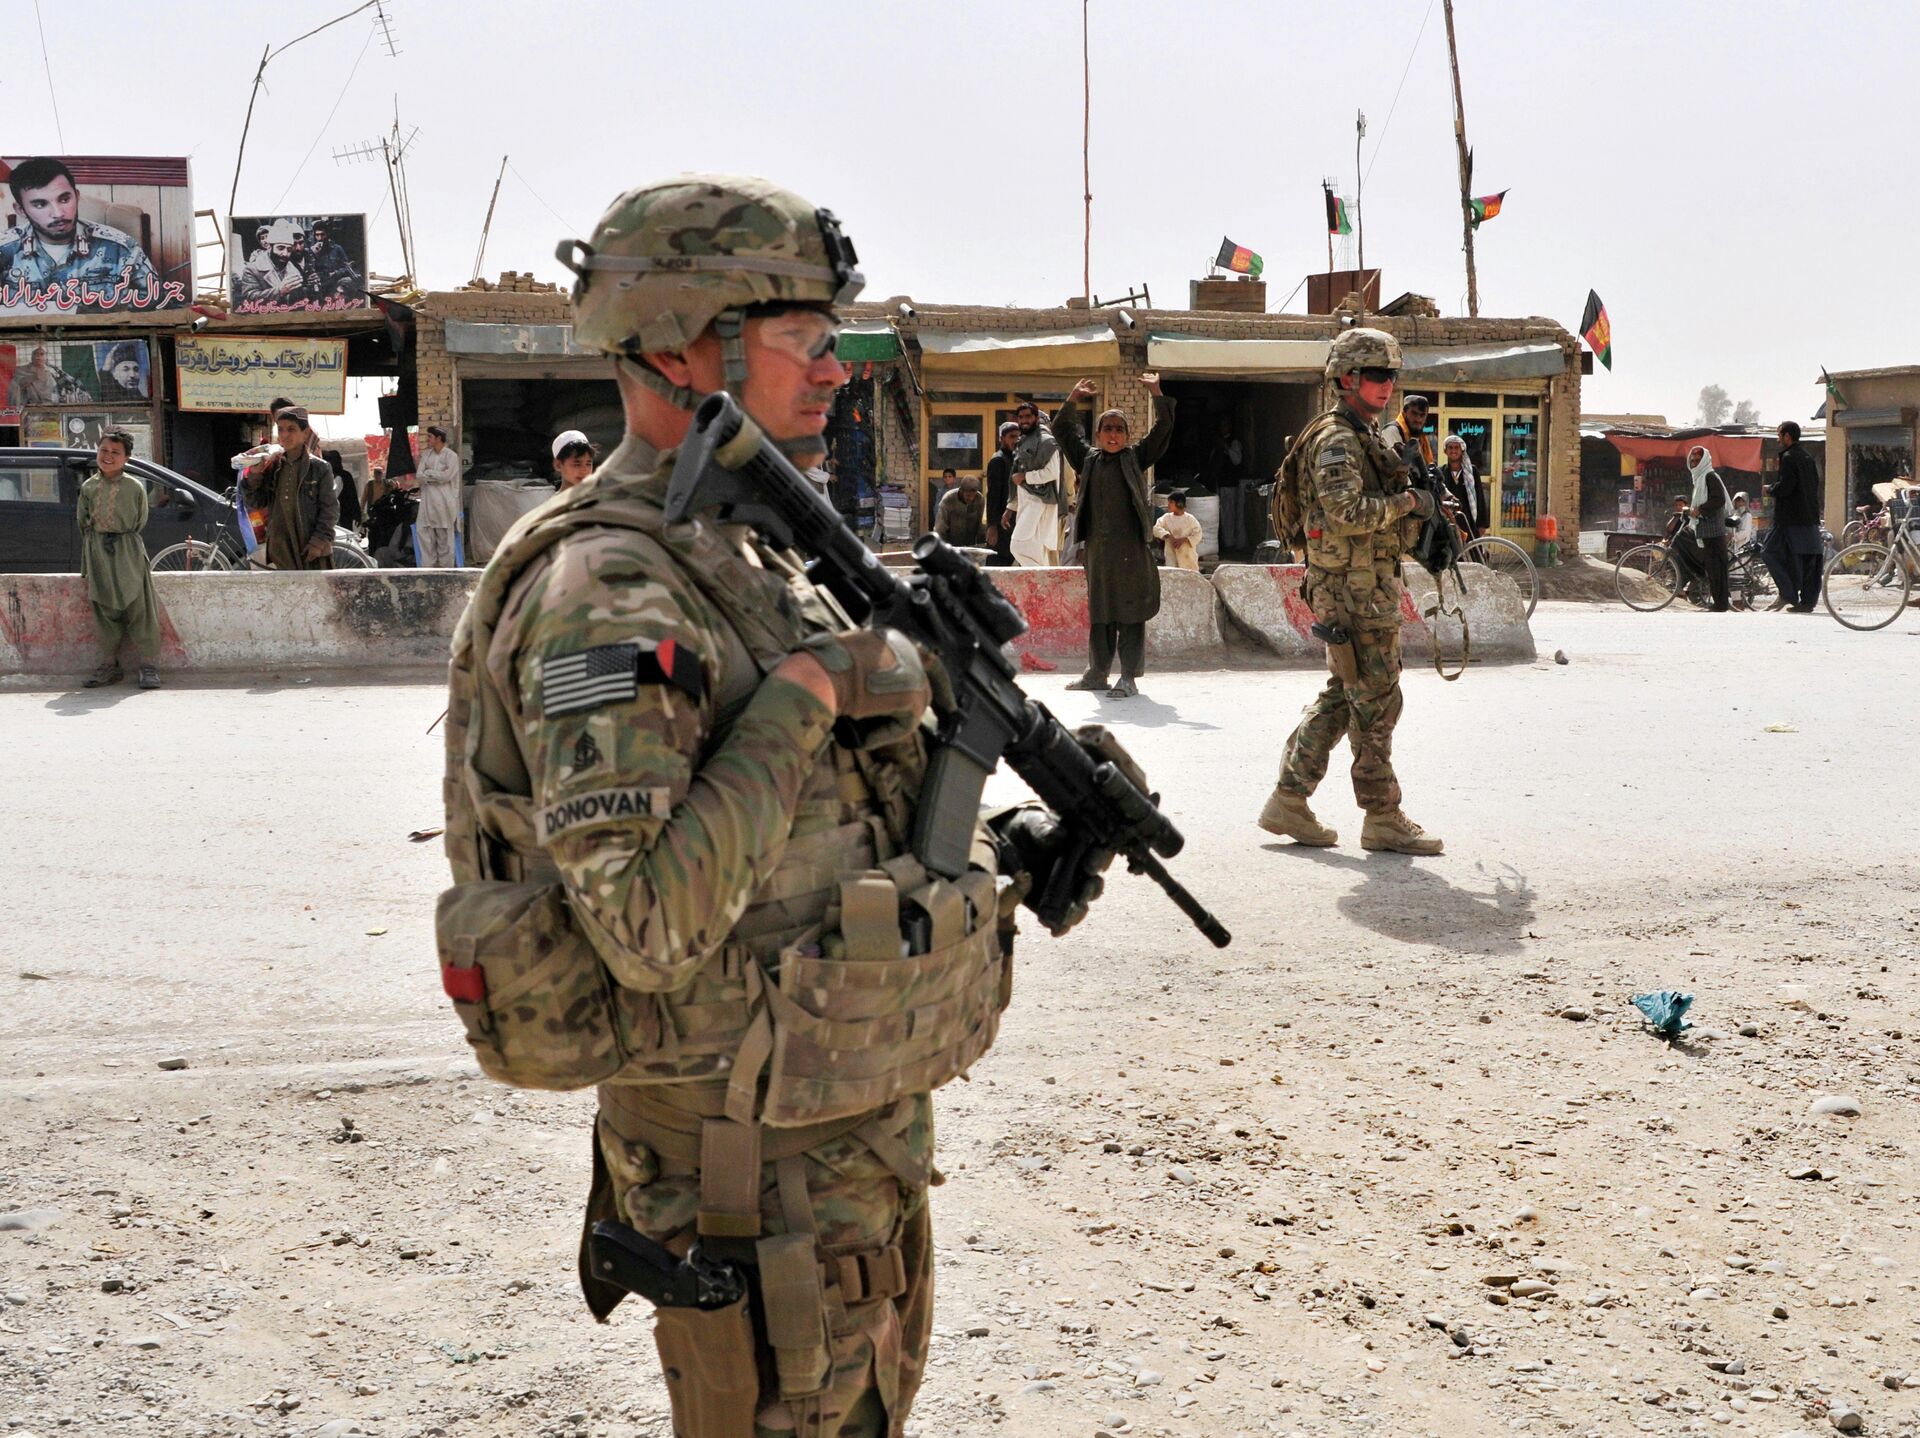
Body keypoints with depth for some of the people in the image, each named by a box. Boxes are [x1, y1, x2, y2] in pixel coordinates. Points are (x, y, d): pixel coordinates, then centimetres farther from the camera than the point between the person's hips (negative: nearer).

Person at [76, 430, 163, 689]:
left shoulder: (134, 487, -2)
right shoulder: (89, 487, 6)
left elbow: (140, 522, 4)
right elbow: (83, 523, 11)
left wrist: (123, 541, 1)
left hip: (128, 553, -3)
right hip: (98, 552, 3)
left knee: (138, 608, -4)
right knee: (104, 609, 6)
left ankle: (147, 664, -1)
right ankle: (109, 663, 14)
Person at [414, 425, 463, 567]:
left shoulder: (451, 455, -3)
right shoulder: (426, 455, 14)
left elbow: (446, 476, -12)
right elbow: (420, 476, 5)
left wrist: (428, 473, -2)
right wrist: (437, 475, -9)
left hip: (443, 500, -6)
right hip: (427, 500, 6)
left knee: (445, 536, -1)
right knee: (423, 532, 1)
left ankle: (446, 567, 4)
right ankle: (427, 566, 5)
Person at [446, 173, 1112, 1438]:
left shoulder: (754, 563, 9)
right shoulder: (606, 593, -22)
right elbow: (648, 928, -31)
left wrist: (993, 846, 2)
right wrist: (801, 697, -26)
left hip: (867, 1132, 9)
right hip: (757, 1167, -9)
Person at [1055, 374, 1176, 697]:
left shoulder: (1136, 458, 6)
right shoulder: (1088, 460, 14)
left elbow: (1162, 429, -1)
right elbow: (1062, 430, 15)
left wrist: (1156, 393, -9)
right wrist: (1073, 399, 6)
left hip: (1132, 548, -4)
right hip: (1098, 547, 4)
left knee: (1131, 613, -2)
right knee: (1099, 612, 11)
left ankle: (1129, 677, 0)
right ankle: (1097, 673, 19)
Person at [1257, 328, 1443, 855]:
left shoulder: (1368, 437, 19)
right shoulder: (1336, 440, -14)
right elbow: (1351, 512, -26)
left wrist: (1427, 515, 10)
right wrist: (1410, 502, -15)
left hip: (1370, 586, 10)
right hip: (1355, 589, -10)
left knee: (1341, 697, 13)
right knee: (1376, 702, -4)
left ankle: (1288, 801, 17)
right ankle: (1383, 819, 4)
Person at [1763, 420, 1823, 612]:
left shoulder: (1789, 458, -11)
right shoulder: (1807, 457, 16)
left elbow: (1785, 487, -19)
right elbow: (1816, 484, 20)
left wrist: (1770, 488, 0)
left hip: (1791, 518, -9)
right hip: (1810, 518, 9)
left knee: (1771, 552, -2)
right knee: (1808, 559, 7)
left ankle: (1788, 594, -6)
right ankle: (1808, 601, 8)